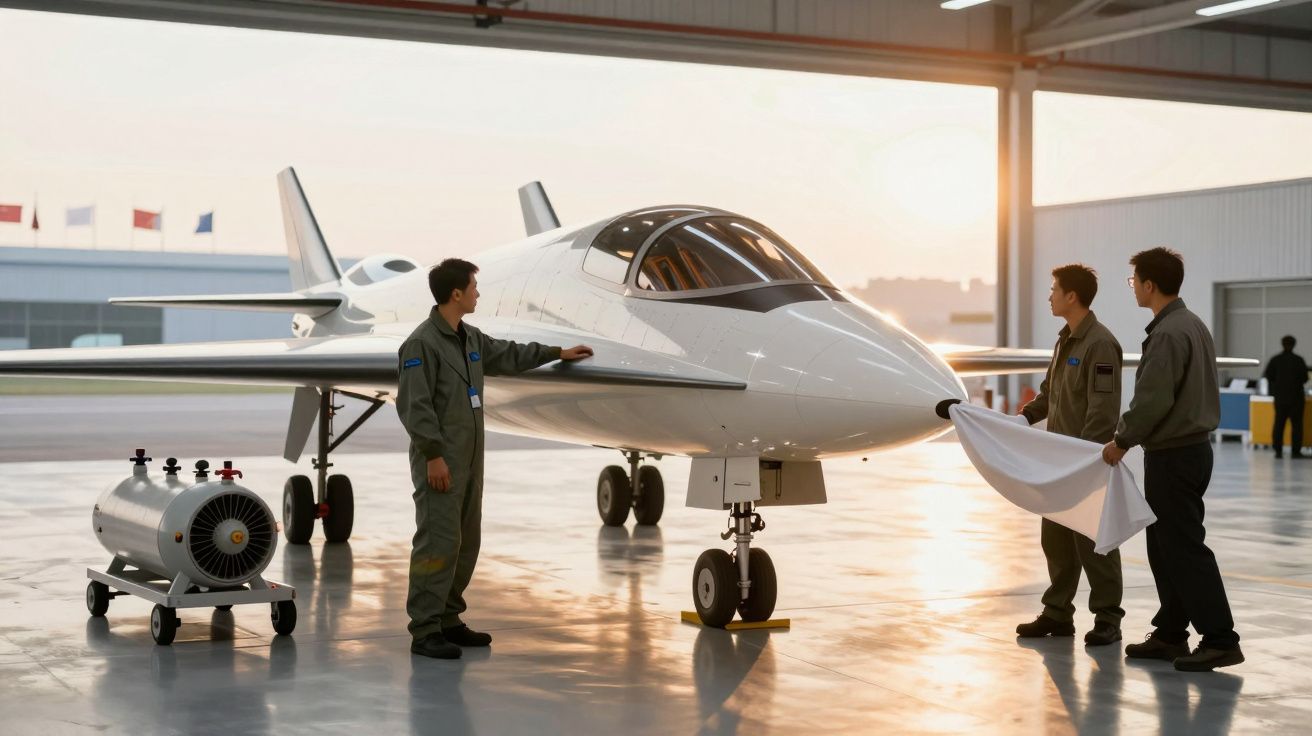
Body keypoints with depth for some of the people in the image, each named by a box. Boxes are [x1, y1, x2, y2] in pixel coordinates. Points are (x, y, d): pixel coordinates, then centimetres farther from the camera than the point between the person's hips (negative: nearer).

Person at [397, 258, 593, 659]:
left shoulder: (470, 338, 13)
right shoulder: (422, 343, -14)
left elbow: (507, 355, 31)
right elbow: (414, 405, -18)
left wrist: (557, 353, 37)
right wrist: (433, 455, -21)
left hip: (468, 459, 9)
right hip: (439, 460, -9)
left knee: (466, 541, 11)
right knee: (439, 541, -11)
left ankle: (448, 619, 18)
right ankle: (424, 630, -8)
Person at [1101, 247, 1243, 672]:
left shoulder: (1167, 334, -19)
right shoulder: (1193, 325, 13)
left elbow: (1152, 400, -23)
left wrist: (1122, 441, -9)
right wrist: (1131, 436, 17)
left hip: (1173, 455, -10)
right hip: (1192, 445, 10)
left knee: (1183, 547, -6)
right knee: (1165, 546, 15)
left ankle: (1220, 639, -4)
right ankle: (1170, 633, 20)